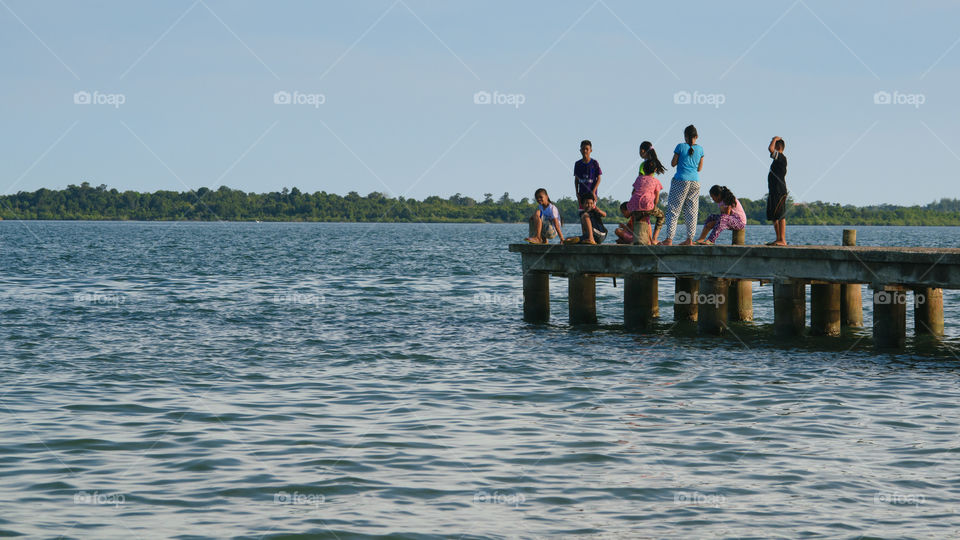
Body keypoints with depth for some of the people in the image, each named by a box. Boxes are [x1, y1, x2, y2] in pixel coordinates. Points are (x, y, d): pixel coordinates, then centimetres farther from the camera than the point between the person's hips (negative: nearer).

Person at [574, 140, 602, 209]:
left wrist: (593, 192, -10)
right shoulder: (578, 164, 6)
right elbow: (576, 180, 13)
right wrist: (577, 193, 4)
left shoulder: (594, 163, -2)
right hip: (581, 194, 3)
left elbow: (598, 179, -1)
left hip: (591, 193, -3)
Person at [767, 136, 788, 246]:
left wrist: (775, 139, -8)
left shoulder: (782, 158, -10)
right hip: (774, 192, 10)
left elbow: (770, 149, -27)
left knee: (780, 216, -11)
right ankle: (779, 239, 13)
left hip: (780, 191, -10)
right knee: (773, 216, 11)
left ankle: (782, 240, -13)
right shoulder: (777, 160, 19)